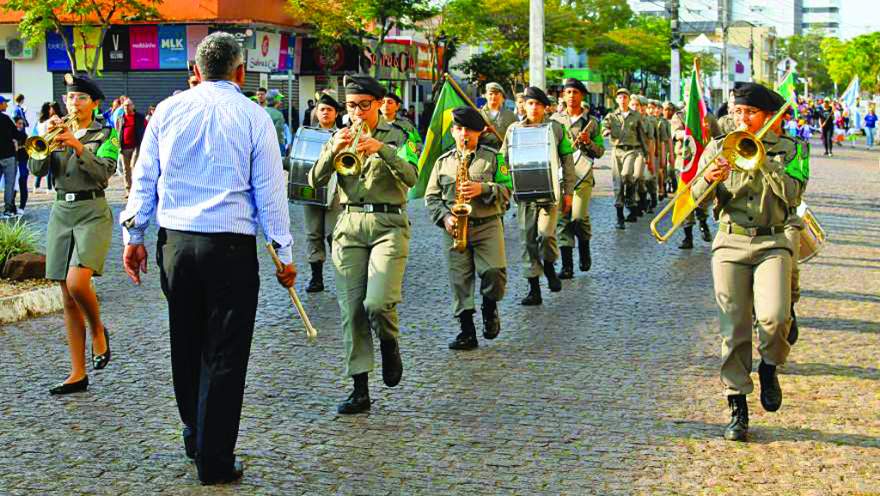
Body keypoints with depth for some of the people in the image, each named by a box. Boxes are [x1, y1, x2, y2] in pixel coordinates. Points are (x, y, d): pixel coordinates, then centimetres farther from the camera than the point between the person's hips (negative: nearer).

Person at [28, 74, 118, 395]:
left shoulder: (106, 135, 1)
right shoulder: (58, 132, 13)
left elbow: (103, 173, -14)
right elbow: (35, 169, 0)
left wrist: (78, 147, -24)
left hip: (92, 212, -5)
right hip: (60, 212, 5)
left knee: (77, 282, -25)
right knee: (68, 299, 4)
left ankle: (98, 331, 6)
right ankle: (78, 375, 10)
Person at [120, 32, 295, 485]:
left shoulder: (168, 110, 5)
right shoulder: (253, 117, -3)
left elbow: (144, 178, 8)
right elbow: (269, 191, -1)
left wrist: (133, 234, 16)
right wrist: (283, 254, 5)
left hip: (175, 242, 4)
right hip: (231, 245, -3)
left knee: (186, 345, 19)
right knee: (224, 355, 3)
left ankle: (194, 434, 35)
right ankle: (214, 461, 6)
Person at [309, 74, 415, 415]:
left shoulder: (396, 137, 7)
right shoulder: (340, 139, 15)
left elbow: (411, 178, -9)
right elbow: (315, 180, 3)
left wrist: (382, 150, -22)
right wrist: (333, 150, -14)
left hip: (388, 224, -3)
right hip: (349, 224, 3)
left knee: (377, 302, -20)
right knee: (351, 309, -2)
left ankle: (389, 343, 15)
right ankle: (360, 390, 5)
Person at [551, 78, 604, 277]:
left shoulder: (592, 122, 9)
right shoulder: (555, 119, 12)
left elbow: (600, 151, 10)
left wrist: (589, 142, -9)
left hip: (582, 174, -2)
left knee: (579, 216, -15)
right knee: (562, 217, -1)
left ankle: (584, 250, 15)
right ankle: (567, 265, 4)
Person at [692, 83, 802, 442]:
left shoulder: (785, 149, 7)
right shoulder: (718, 147, 11)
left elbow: (792, 194, -9)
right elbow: (697, 198, 4)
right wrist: (709, 179, -17)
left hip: (772, 244, -1)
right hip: (730, 244, 1)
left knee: (773, 318, -22)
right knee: (734, 328, -2)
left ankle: (769, 366, 10)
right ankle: (737, 409, 6)